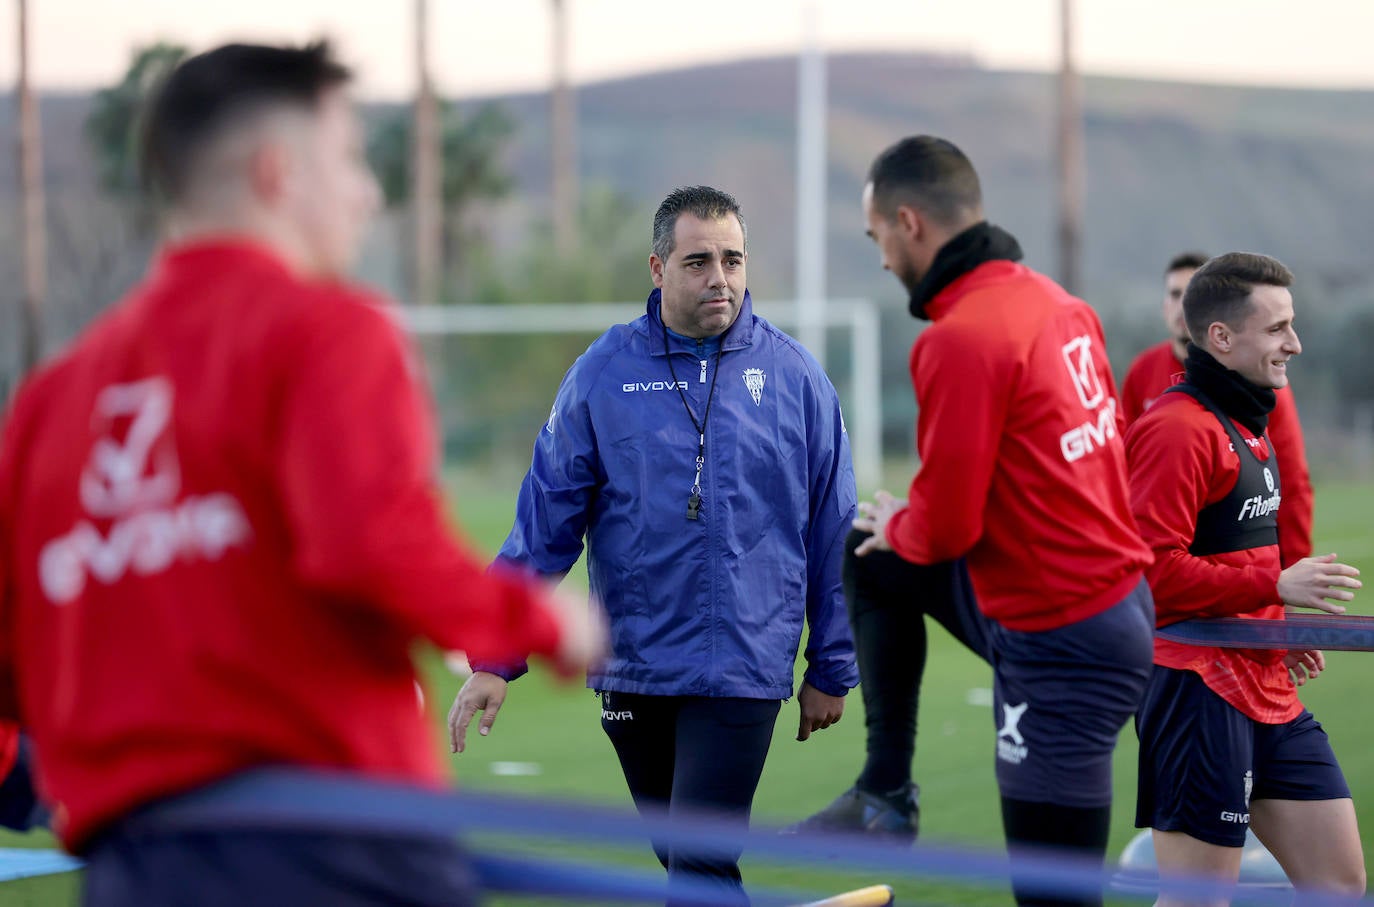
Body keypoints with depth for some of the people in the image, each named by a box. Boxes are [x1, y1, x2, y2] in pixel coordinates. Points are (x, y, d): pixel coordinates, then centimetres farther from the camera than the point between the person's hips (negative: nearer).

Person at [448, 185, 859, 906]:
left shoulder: (793, 375, 0)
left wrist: (832, 669, 8)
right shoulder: (602, 373, 0)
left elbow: (833, 533, 6)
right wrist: (495, 658, -4)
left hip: (743, 670, -2)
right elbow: (543, 524, 1)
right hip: (631, 667, 2)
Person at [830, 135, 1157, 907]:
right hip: (1119, 595, 10)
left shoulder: (962, 338, -21)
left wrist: (896, 528, 4)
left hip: (1059, 642, -10)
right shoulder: (1055, 301, 5)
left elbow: (946, 525, -20)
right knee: (874, 566, 25)